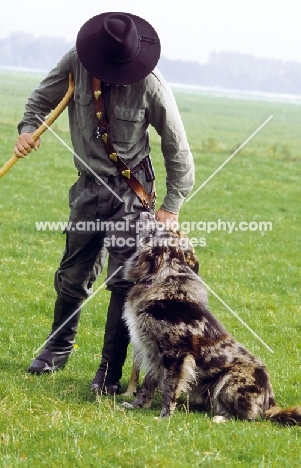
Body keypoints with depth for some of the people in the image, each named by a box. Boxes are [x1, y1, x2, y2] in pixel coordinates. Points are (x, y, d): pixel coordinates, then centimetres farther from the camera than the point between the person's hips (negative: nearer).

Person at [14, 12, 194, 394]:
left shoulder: (151, 86, -19)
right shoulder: (76, 64, -12)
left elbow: (177, 149, -9)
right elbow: (42, 98, 5)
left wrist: (171, 206, -9)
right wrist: (28, 128, -16)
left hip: (129, 190, -3)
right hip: (89, 187, 4)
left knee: (124, 279, -11)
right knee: (73, 273, 16)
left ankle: (110, 372, -5)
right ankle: (58, 347, 38)